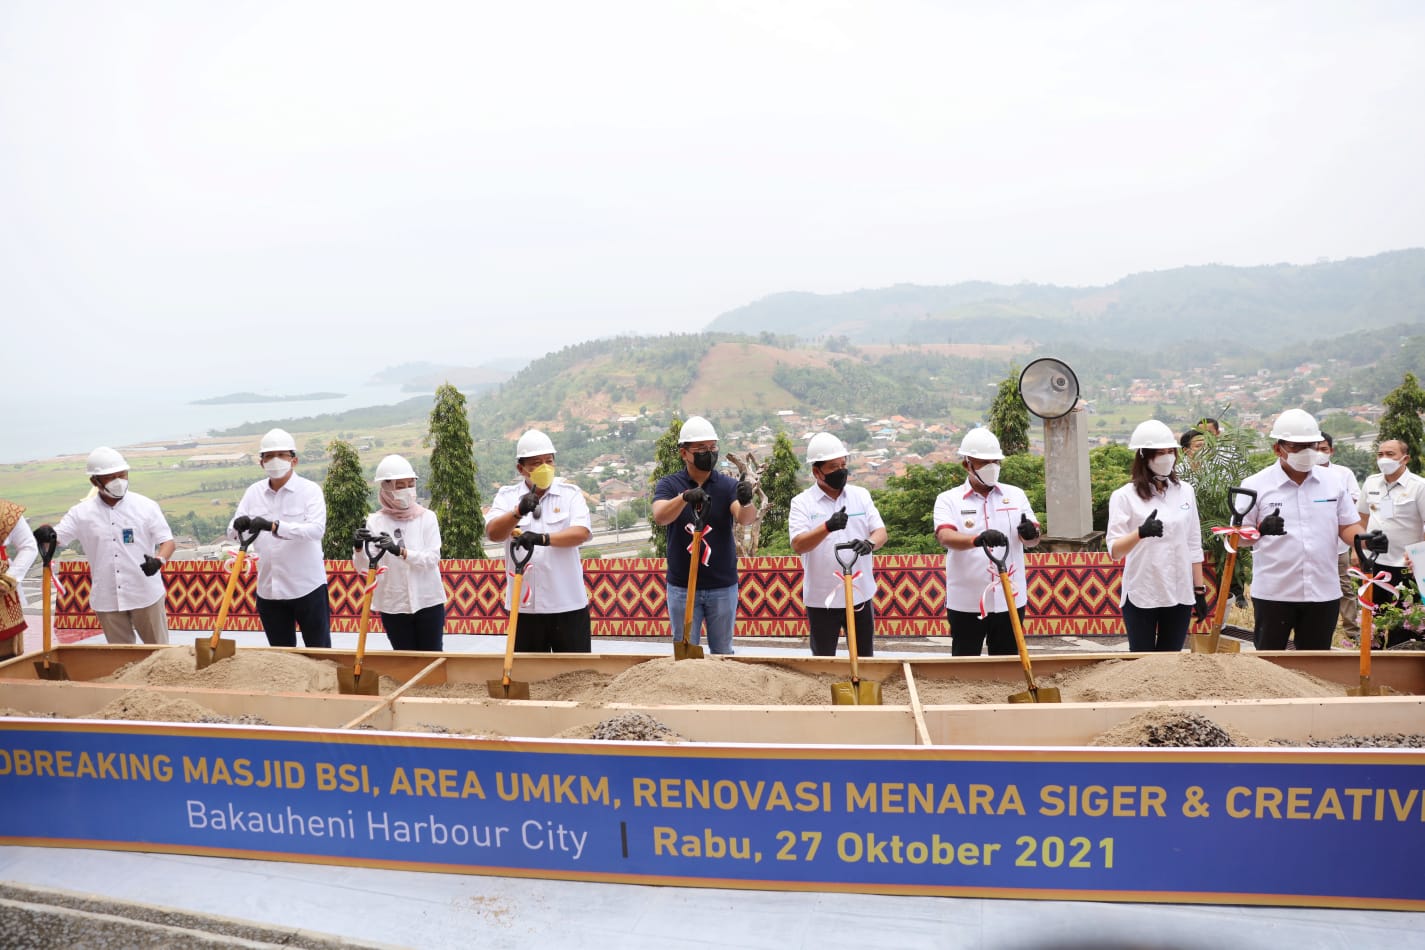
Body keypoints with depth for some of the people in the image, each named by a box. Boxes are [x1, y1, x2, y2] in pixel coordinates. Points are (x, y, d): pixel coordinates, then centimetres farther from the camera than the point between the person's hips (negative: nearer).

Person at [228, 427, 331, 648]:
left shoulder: (309, 489, -7)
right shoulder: (254, 492, 6)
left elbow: (316, 529, -23)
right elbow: (232, 533, 0)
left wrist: (274, 526, -35)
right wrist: (239, 527, -25)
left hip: (307, 587, -4)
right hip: (268, 589, 4)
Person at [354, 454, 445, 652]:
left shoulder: (426, 517, -3)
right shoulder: (375, 521, 0)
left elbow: (433, 558, -14)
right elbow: (363, 568, -4)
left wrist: (400, 551, -29)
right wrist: (359, 548, -25)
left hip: (427, 602, -1)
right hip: (393, 606, 1)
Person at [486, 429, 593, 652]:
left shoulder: (570, 493, 2)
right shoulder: (507, 496, 5)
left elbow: (582, 532, -14)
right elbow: (493, 533, -11)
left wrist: (543, 539, -29)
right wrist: (519, 512, -30)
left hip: (568, 604, -1)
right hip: (525, 605, 1)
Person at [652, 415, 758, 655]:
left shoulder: (728, 485, -3)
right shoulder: (669, 485, -4)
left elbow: (745, 519, -20)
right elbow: (659, 517, -23)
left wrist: (747, 502, -44)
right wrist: (685, 497, -43)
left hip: (723, 586, 1)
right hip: (682, 587, 0)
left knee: (722, 652, 14)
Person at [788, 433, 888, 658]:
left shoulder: (861, 495, 5)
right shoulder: (802, 502, -6)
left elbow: (881, 531, 0)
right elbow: (797, 545, -18)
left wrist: (870, 543, -24)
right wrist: (827, 527, -35)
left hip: (860, 595, 3)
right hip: (821, 598, -3)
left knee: (864, 658, 14)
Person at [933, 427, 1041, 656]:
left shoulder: (1016, 495, 8)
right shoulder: (948, 499, -1)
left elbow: (1032, 540, 2)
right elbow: (945, 537, -19)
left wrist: (1030, 532, -23)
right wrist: (978, 539, -38)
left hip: (1010, 600, 3)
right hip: (966, 602, -2)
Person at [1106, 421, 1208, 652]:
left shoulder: (1185, 491, 5)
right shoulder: (1125, 496, -8)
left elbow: (1194, 546, 11)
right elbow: (1114, 551, -15)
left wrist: (1200, 590, 9)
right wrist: (1140, 533, -33)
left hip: (1180, 595, 3)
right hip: (1141, 596, -3)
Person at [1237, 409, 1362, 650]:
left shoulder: (1332, 483, 7)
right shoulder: (1255, 485, -4)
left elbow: (1347, 525, 10)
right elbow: (1239, 537, -4)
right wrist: (1262, 529, -25)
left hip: (1324, 592, 3)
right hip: (1273, 593, -3)